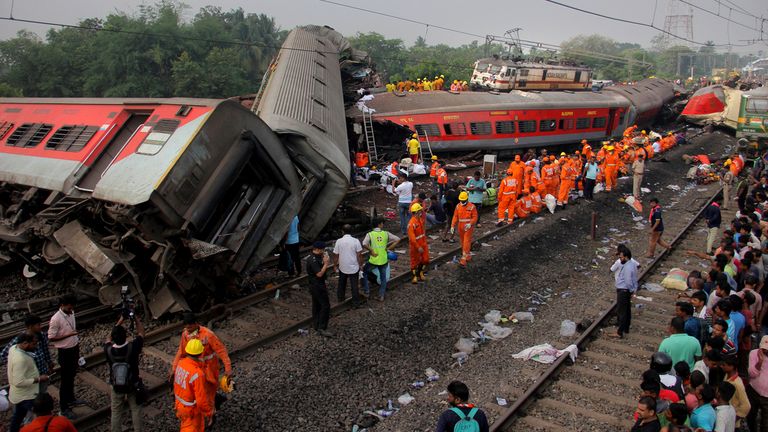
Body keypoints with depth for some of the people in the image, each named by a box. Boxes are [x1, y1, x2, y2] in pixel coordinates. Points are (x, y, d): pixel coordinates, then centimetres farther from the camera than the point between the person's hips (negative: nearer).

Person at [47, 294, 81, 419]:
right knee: (65, 379, 2)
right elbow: (51, 338, -19)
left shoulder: (71, 313, 0)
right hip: (65, 352, -7)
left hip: (74, 349, 7)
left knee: (72, 376, 22)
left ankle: (70, 399, 40)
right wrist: (68, 335, -26)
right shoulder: (56, 319, -23)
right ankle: (64, 408, 13)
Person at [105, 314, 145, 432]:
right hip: (133, 386, -1)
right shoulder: (132, 347, -29)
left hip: (116, 387, 1)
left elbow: (110, 337, -1)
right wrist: (135, 317, -2)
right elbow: (141, 333, -9)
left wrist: (121, 320, 1)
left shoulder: (108, 350, -23)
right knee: (136, 410, 17)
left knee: (116, 413, 17)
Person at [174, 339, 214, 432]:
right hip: (192, 408, -7)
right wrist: (208, 413, -15)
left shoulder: (180, 363, -14)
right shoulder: (197, 374, -37)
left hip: (180, 403, 7)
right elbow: (202, 399, -29)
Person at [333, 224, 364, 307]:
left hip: (342, 267, 1)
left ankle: (340, 298, 39)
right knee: (354, 285, 10)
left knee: (341, 284, 23)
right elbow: (359, 255, -12)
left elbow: (336, 255, -5)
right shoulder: (356, 241, -14)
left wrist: (335, 265, 9)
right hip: (354, 268, -1)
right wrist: (360, 264, 3)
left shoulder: (339, 241, -11)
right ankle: (356, 302, 18)